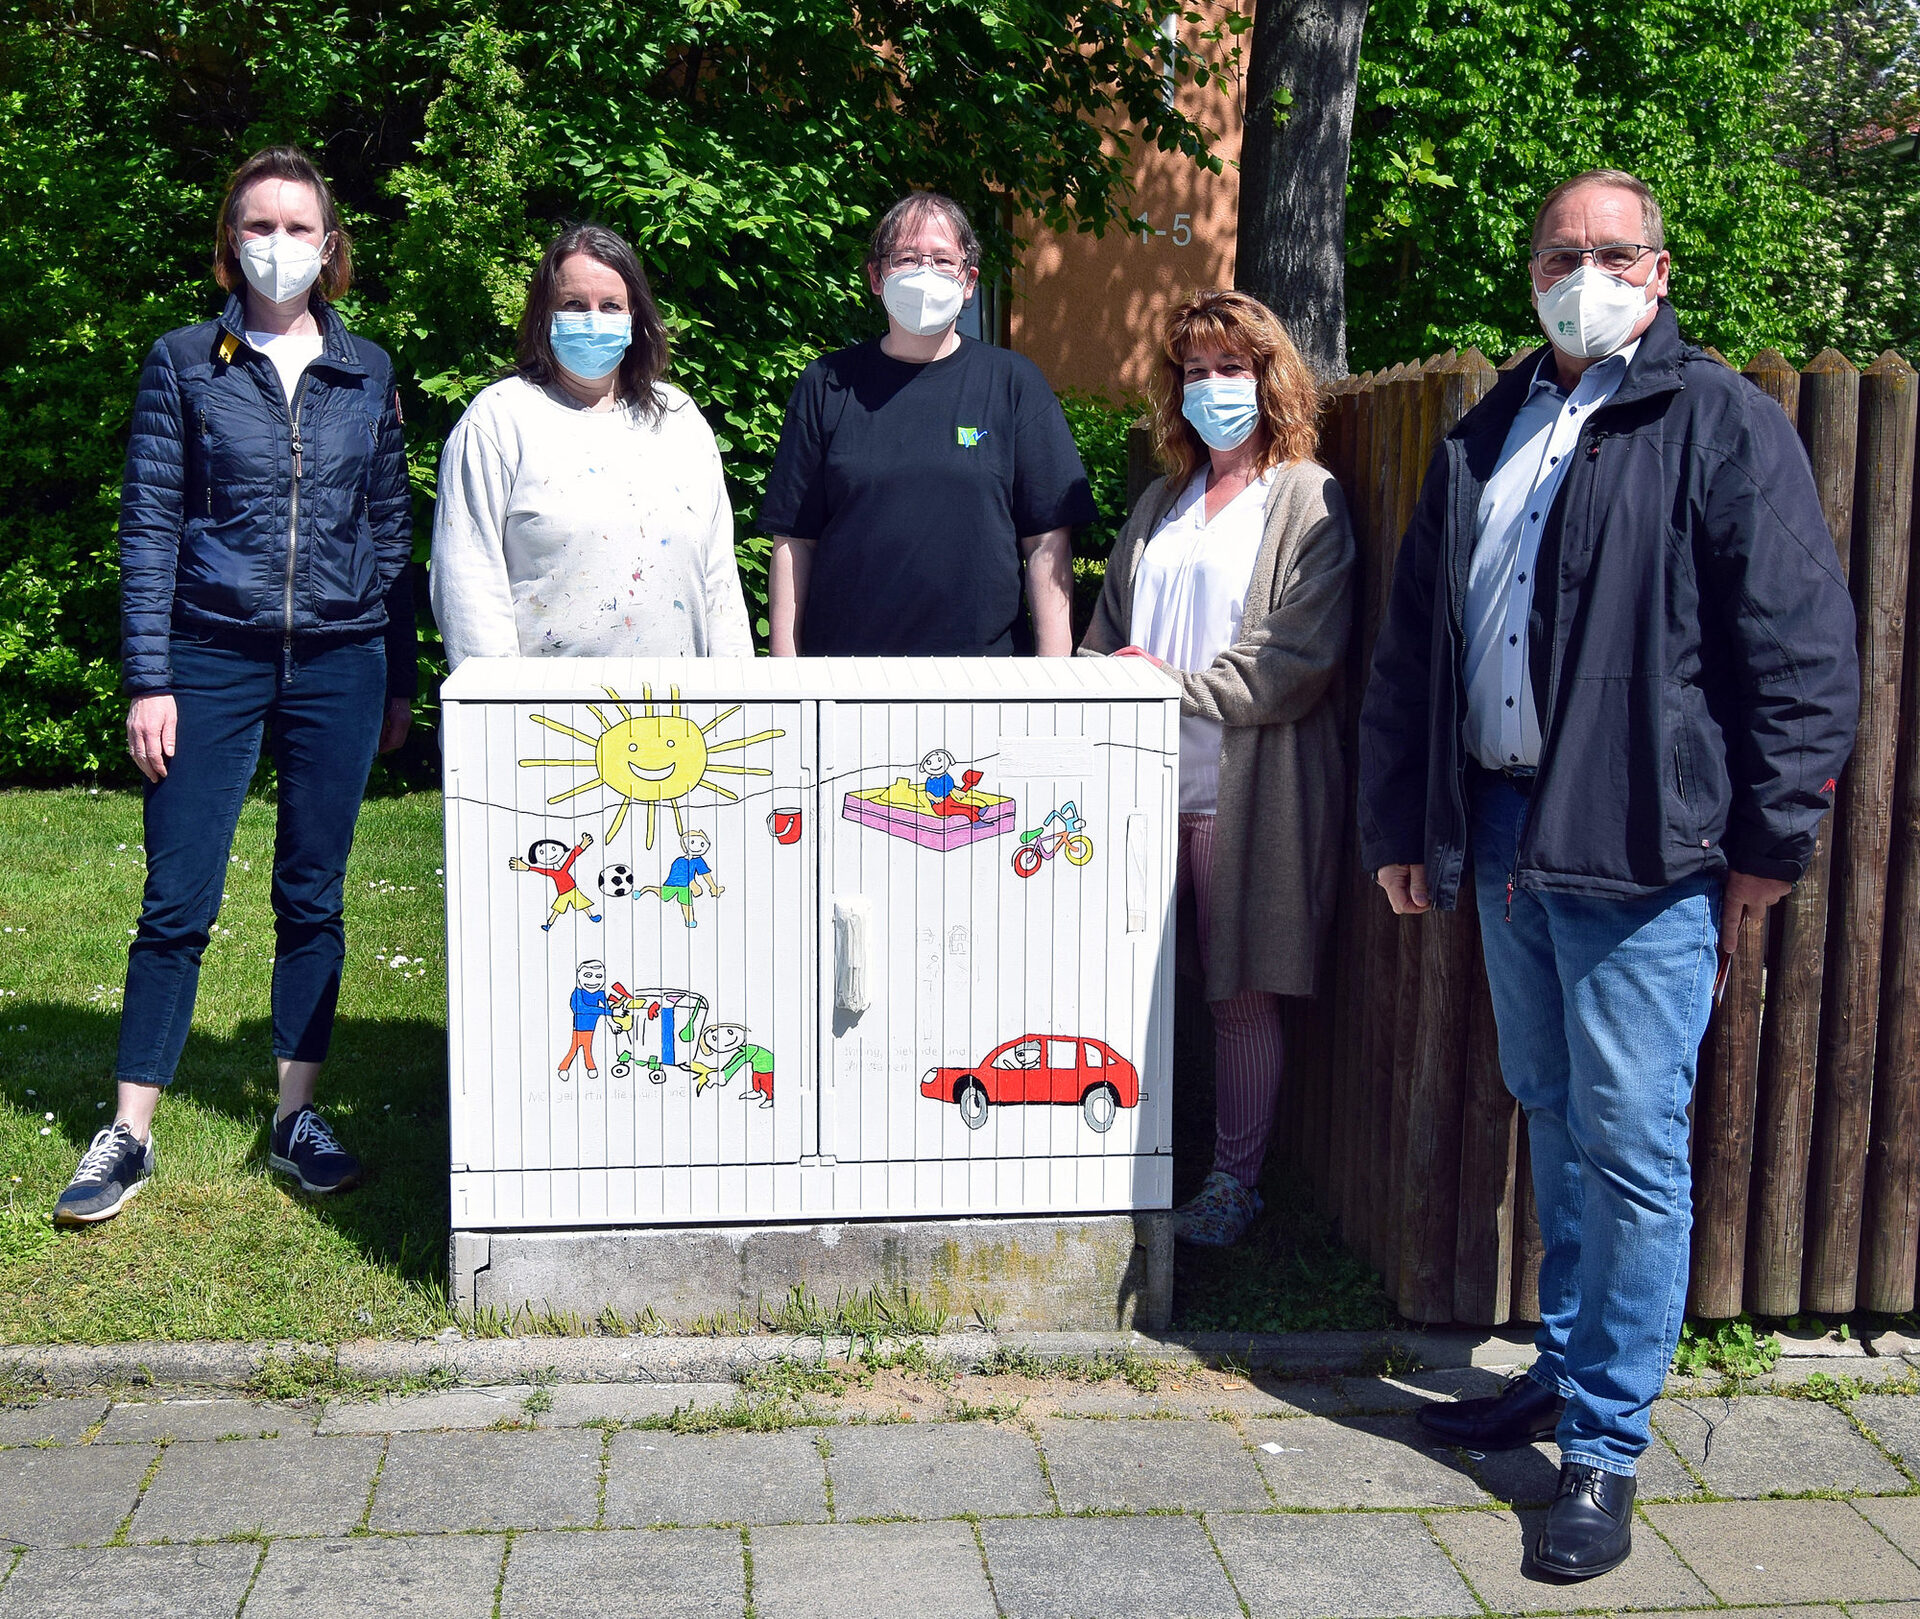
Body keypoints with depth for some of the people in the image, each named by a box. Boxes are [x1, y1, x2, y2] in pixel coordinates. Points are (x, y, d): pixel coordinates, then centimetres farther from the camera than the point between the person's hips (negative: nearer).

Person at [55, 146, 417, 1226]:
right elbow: (150, 526, 0)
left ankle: (298, 1117, 18)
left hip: (341, 664, 2)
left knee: (314, 896, 7)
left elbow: (391, 529, 12)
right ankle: (130, 1137, 8)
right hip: (212, 659, -2)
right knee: (179, 903, -2)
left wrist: (399, 680, 9)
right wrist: (148, 681, -7)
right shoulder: (184, 365, 3)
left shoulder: (368, 374, 9)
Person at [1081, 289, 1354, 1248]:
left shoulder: (1309, 501, -1)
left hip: (1247, 791, -5)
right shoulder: (1161, 503, 19)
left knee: (1243, 993, 3)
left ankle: (1235, 1182, 16)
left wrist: (1177, 683, -10)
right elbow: (1107, 633, 22)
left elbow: (1300, 663, -11)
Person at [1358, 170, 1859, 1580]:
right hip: (1505, 834, 6)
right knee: (1554, 1119, 17)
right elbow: (1412, 646, 18)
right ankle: (1567, 1370, 32)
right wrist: (1402, 821, 15)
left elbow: (1800, 646, -7)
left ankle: (1607, 1446, 8)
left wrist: (1772, 838, -9)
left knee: (1631, 1145, -3)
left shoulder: (1721, 424, -2)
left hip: (1642, 847, -6)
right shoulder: (1484, 441, 16)